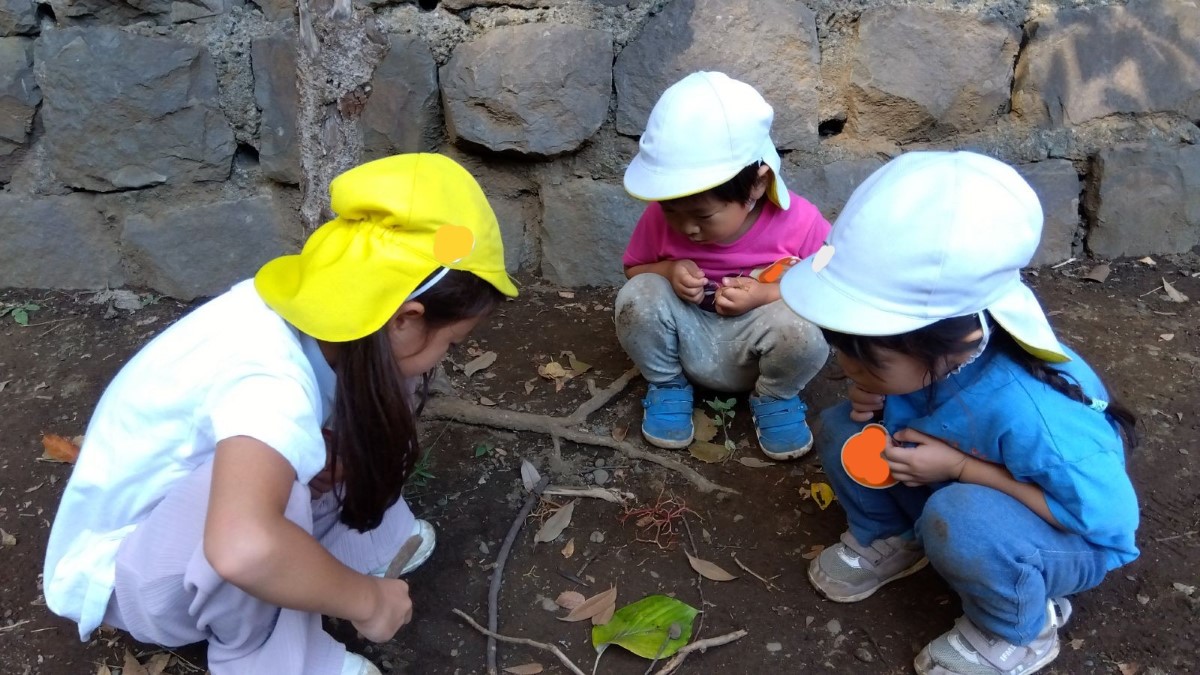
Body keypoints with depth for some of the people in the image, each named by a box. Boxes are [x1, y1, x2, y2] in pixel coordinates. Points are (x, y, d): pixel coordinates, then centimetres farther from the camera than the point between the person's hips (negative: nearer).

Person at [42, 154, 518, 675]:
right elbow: (244, 548, -54)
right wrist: (367, 598, -36)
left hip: (184, 492, 7)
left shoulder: (303, 303, -16)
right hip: (125, 574, -7)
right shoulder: (269, 381, -38)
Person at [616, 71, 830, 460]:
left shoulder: (799, 223, -22)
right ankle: (667, 385, 3)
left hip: (756, 346, -1)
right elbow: (634, 268, 3)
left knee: (805, 328, -34)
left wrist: (766, 295, -27)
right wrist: (669, 271, -21)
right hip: (688, 341, 2)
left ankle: (776, 399, 2)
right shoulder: (661, 217, -15)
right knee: (637, 296, -27)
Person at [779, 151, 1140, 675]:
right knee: (843, 429, -12)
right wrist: (879, 400, -21)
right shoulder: (928, 356, -21)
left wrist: (960, 468, -32)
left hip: (1068, 540, -6)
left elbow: (1110, 516, -29)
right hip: (959, 493, 6)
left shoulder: (1025, 411, -41)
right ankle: (886, 539, 12)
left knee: (959, 517, -38)